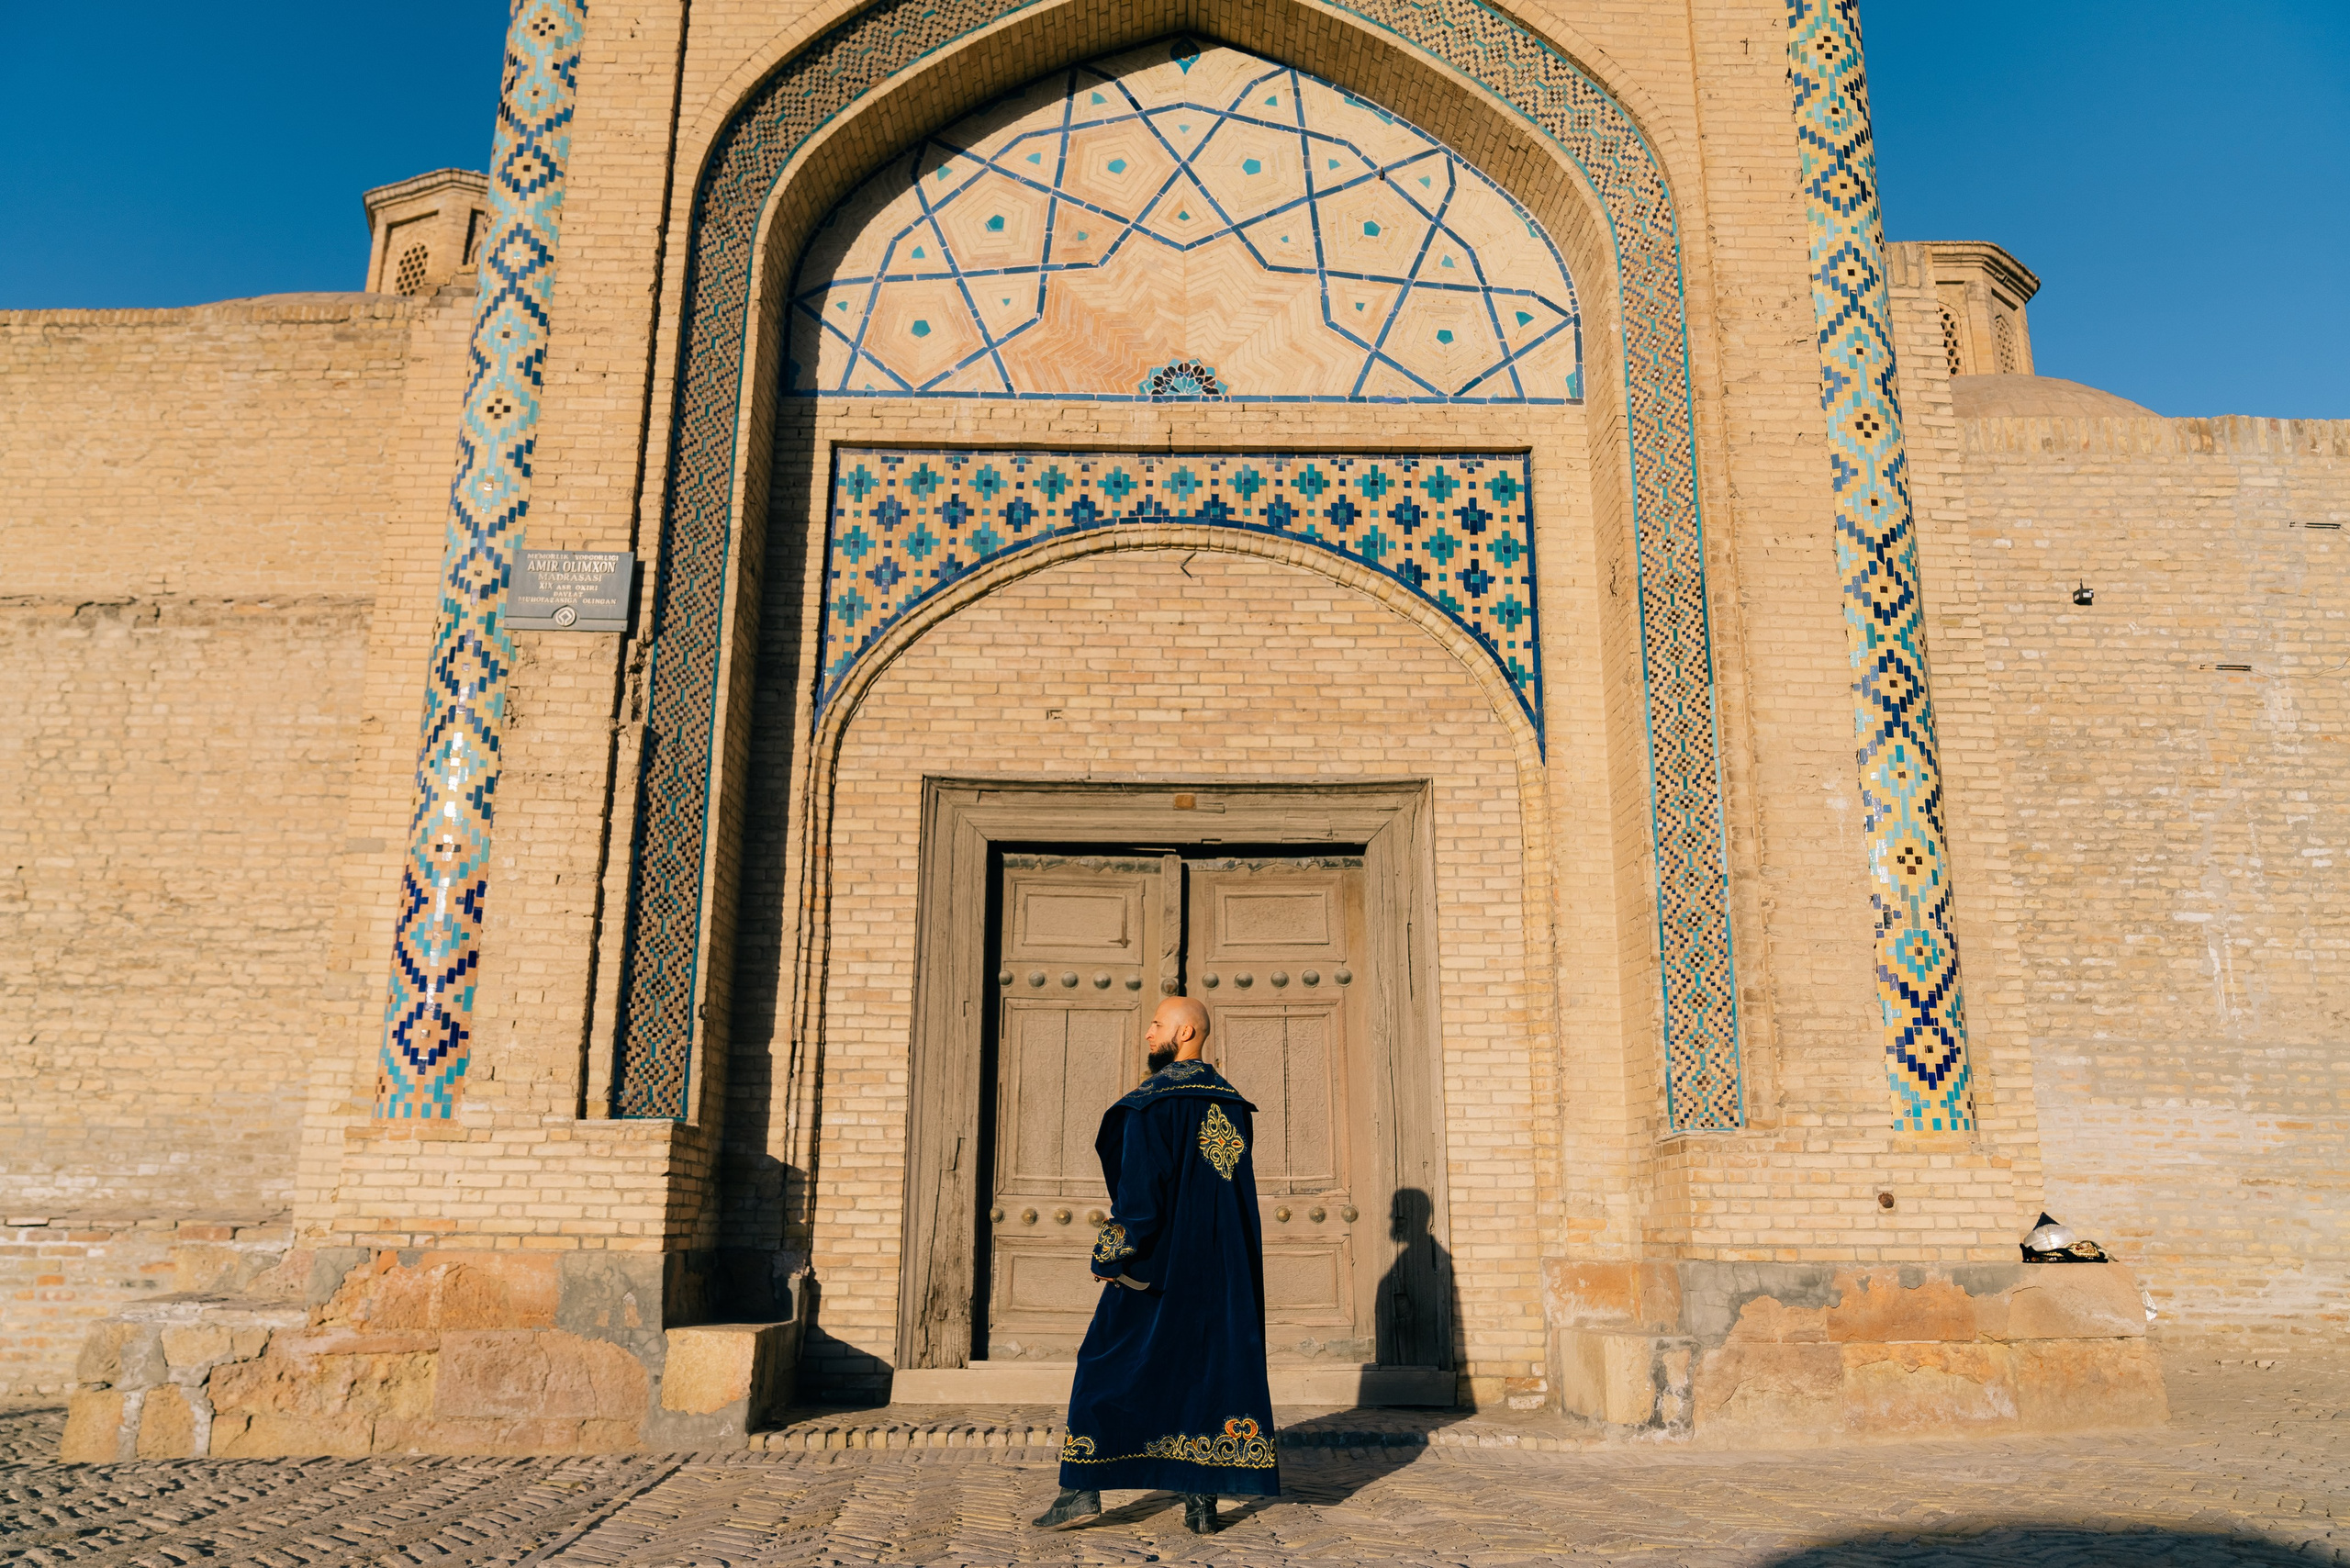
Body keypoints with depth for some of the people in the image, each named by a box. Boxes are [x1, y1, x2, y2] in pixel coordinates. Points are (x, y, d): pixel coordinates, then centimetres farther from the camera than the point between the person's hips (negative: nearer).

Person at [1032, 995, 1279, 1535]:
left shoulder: (1154, 1099, -13)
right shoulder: (1232, 1103, 9)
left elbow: (1141, 1185, -18)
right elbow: (1236, 1186, 13)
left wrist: (1109, 1257, -12)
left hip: (1161, 1260, -6)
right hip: (1225, 1265, 6)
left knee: (1108, 1363, 4)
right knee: (1211, 1365, 8)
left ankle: (1083, 1485, 4)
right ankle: (1203, 1498, 7)